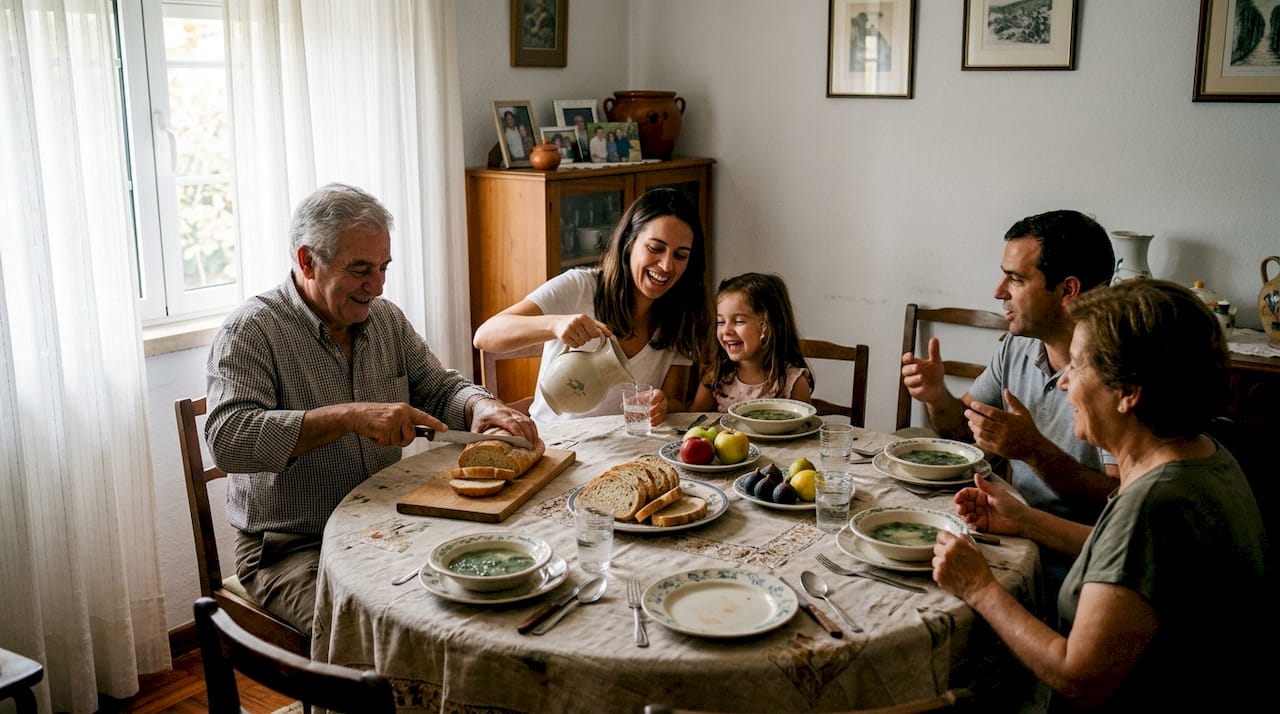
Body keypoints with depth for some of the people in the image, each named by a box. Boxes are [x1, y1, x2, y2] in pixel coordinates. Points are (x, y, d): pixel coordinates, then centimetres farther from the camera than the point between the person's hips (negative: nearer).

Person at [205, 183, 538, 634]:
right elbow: (227, 438, -24)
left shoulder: (385, 319, 9)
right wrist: (350, 417, -31)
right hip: (292, 548, -6)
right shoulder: (251, 331, -11)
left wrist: (482, 406, -9)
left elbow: (439, 389, 15)